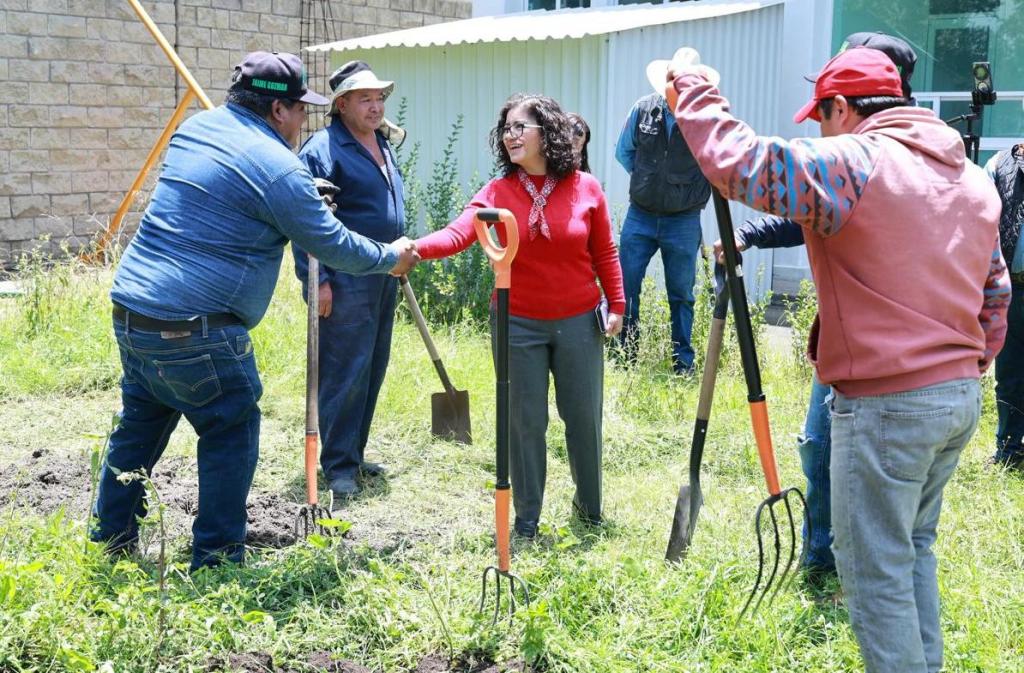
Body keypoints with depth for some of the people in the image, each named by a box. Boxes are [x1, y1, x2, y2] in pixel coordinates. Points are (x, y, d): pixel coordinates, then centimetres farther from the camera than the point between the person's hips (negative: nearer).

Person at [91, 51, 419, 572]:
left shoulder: (194, 129, 12)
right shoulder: (277, 167, -13)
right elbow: (333, 244, -6)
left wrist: (303, 198, 28)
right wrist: (390, 258, 11)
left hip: (130, 309, 9)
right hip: (195, 328, -9)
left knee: (140, 424, 23)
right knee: (231, 431, 6)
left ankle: (110, 540, 34)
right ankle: (217, 560, 11)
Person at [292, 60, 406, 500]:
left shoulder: (383, 146, 16)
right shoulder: (323, 149, -12)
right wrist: (317, 280, -20)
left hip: (383, 278, 9)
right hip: (345, 280, -9)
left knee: (372, 370, 14)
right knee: (344, 373, -7)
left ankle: (353, 453, 25)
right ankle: (338, 466, 2)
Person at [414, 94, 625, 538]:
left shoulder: (586, 188, -3)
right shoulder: (498, 193, -6)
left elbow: (605, 254, 4)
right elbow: (458, 234, -22)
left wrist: (616, 305, 1)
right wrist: (417, 248, -39)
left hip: (579, 322, 1)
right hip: (519, 325, 0)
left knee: (583, 416, 11)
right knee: (526, 422, 5)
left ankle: (590, 504, 32)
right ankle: (526, 517, 19)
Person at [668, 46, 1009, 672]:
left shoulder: (852, 163, -14)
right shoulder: (974, 178, 13)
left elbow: (735, 160, -21)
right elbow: (995, 294, 18)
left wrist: (694, 87, -6)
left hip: (887, 404, -9)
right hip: (962, 396, 9)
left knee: (876, 570, 2)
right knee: (913, 548, 22)